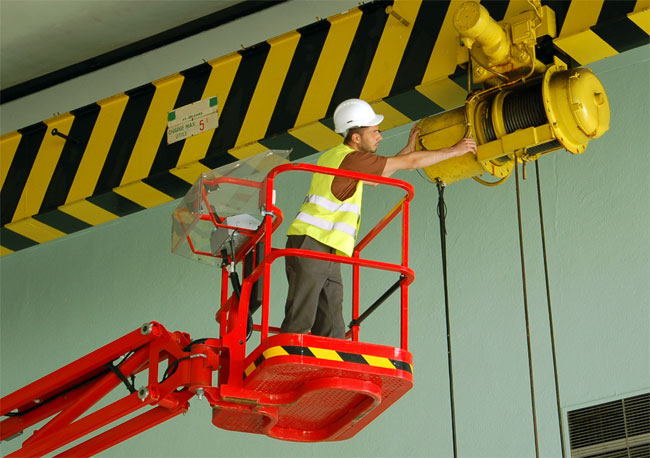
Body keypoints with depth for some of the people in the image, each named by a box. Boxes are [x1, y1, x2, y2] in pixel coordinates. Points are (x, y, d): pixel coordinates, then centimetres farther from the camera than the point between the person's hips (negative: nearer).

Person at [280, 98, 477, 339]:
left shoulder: (333, 156, 19)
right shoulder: (351, 159, -9)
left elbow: (376, 178, 33)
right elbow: (411, 163, -5)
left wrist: (409, 146, 30)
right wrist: (456, 150, 5)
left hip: (328, 255, 10)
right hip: (312, 244, -10)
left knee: (332, 332, 1)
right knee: (298, 325, -14)